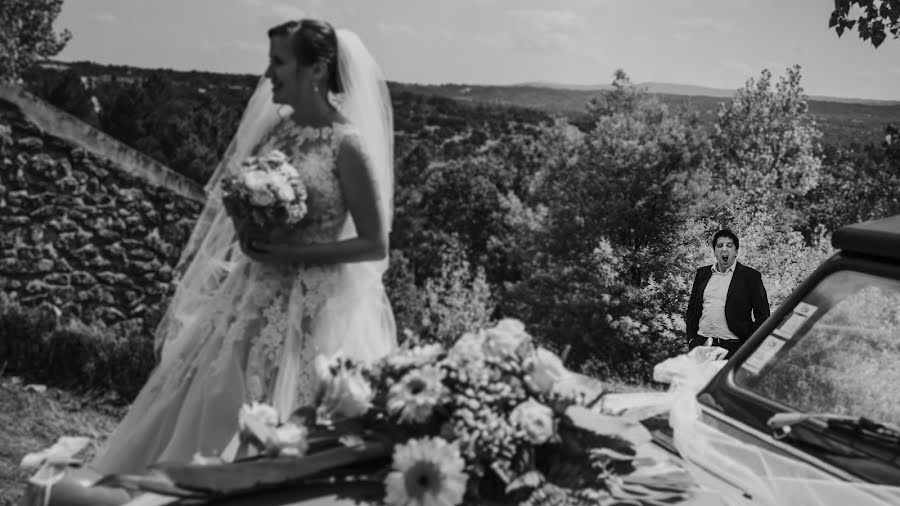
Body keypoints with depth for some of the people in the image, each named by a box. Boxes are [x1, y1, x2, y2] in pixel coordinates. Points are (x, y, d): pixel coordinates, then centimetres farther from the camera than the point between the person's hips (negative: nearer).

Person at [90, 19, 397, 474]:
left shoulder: (347, 145, -14)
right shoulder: (272, 127, 4)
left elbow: (375, 245, -13)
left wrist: (291, 254, -16)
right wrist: (250, 238, -9)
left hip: (315, 306, -6)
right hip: (255, 295, 7)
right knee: (208, 410, 12)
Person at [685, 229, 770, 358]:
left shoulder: (751, 276, 2)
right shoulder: (702, 273, 14)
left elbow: (762, 316, 0)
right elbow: (692, 308, 19)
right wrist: (691, 339, 8)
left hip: (733, 347, -3)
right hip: (701, 344, 3)